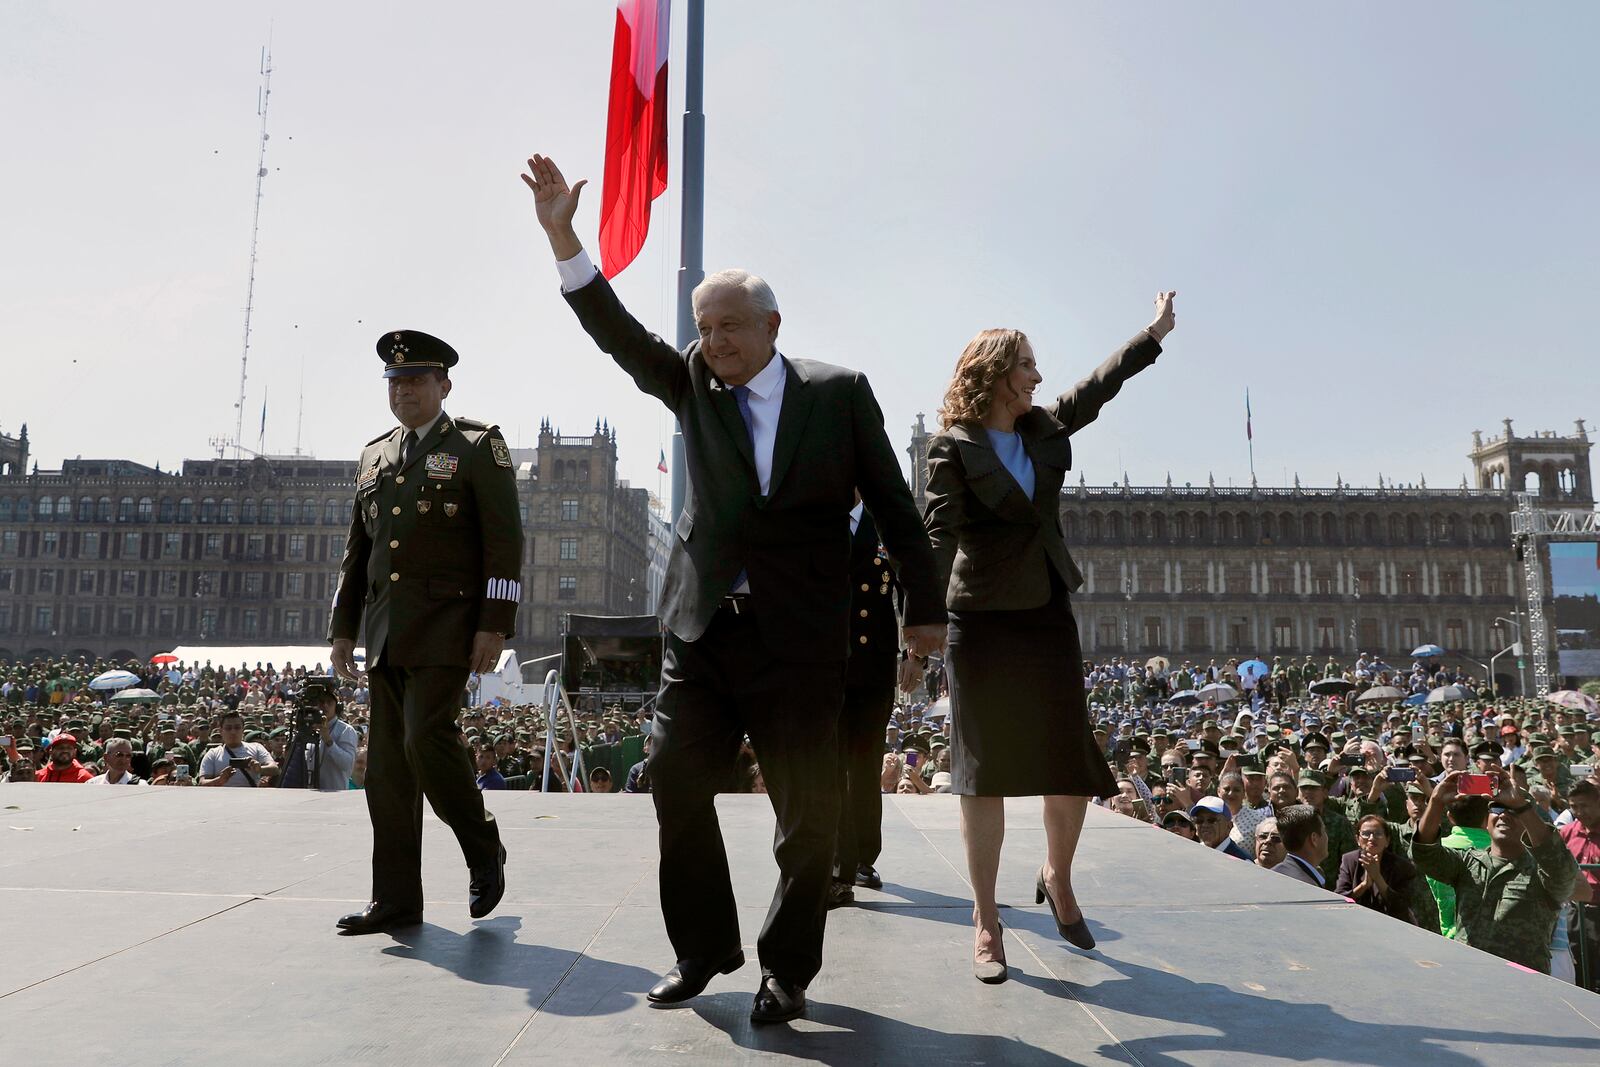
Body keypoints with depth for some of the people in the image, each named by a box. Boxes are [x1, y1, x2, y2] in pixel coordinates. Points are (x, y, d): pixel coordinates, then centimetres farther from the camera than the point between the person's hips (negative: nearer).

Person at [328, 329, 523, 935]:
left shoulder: (479, 446, 0)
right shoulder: (375, 455, 19)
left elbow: (505, 542, -6)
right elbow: (357, 549, 21)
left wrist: (494, 625, -14)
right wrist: (343, 627, 16)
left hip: (447, 625, -6)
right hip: (386, 631, 6)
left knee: (427, 738, -16)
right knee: (388, 765, 5)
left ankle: (484, 850, 9)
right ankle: (395, 901, 13)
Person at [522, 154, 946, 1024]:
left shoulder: (839, 392, 0)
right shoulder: (693, 386, 8)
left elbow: (892, 503, 2)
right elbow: (618, 333, -2)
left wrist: (924, 607, 2)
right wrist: (561, 236, -12)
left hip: (801, 640, -3)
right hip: (700, 627, 3)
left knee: (808, 813, 4)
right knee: (676, 786, 5)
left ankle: (786, 969, 23)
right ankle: (702, 951, 25)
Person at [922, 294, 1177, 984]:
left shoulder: (1046, 430, 10)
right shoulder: (953, 449, -7)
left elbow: (1098, 386, 24)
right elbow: (939, 534, -17)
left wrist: (1155, 332, 32)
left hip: (1049, 617, 6)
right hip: (983, 623, -5)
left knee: (1074, 765, 6)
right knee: (984, 773, -1)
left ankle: (1057, 878, 33)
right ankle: (986, 922, 10)